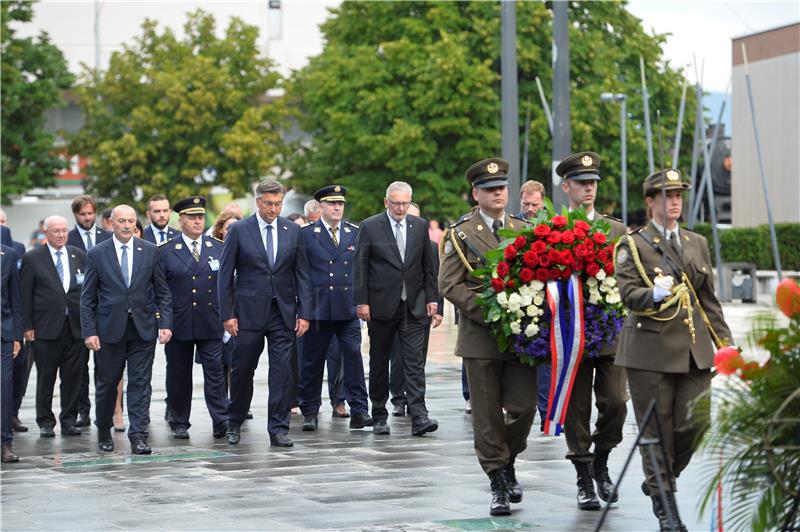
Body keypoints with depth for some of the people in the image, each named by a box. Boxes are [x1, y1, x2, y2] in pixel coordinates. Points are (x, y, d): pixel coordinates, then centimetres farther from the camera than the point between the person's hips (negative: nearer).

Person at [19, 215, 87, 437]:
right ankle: (45, 422, 12)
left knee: (73, 377, 4)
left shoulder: (80, 256, 10)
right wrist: (27, 326, -6)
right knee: (45, 378, 3)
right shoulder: (32, 259, 1)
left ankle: (69, 420, 14)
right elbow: (25, 295, 0)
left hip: (75, 326, 3)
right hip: (46, 327, -3)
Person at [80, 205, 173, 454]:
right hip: (109, 328, -1)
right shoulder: (97, 254, 0)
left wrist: (165, 323, -3)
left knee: (140, 383, -2)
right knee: (107, 383, 8)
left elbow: (162, 293, 6)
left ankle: (138, 436, 0)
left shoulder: (150, 251, 4)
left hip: (143, 328, 1)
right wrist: (89, 331, -6)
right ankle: (104, 431, 27)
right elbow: (87, 298, 1)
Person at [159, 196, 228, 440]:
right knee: (179, 375, 7)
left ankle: (221, 421, -4)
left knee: (215, 372, -5)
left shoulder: (218, 248, 8)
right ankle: (179, 424, 17)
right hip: (179, 324, -1)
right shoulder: (165, 251, 2)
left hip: (211, 324, 1)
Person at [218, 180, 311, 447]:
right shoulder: (239, 230, -2)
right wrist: (227, 314, -7)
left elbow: (301, 274, 7)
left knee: (282, 372, -3)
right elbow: (225, 275, -2)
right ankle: (235, 424, 25)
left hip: (283, 312, 2)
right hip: (249, 312, -2)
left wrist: (304, 313, 0)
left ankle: (278, 429, 2)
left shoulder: (293, 230, 5)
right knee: (242, 370, 7)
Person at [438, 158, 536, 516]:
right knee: (487, 415, 0)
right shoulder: (460, 235, 1)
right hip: (480, 337, -3)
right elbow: (450, 284, -5)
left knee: (524, 406, -3)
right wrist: (488, 312, -14)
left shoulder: (525, 231, 13)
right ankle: (498, 484, 10)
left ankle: (507, 460, 24)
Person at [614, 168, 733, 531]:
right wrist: (655, 294, -33)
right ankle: (664, 502, 10)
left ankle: (659, 479, 24)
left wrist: (725, 341, 15)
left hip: (695, 349, 5)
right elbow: (628, 294, -13)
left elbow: (708, 299, 19)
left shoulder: (697, 243, 16)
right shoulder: (632, 246, -1)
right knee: (656, 430, -1)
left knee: (695, 423, -2)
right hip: (651, 349, -4)